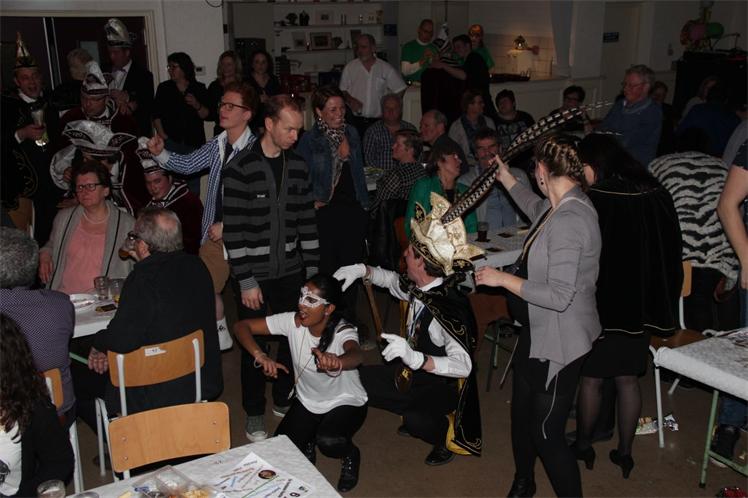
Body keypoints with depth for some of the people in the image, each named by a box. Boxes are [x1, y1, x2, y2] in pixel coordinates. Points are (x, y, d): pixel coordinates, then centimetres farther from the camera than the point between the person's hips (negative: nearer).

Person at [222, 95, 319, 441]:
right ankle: (254, 415, 25)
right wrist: (246, 281, -13)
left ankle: (283, 400, 34)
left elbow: (307, 221, 9)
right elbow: (233, 231, -12)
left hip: (292, 273, 5)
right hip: (255, 276, -4)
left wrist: (313, 269, 7)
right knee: (255, 347, 6)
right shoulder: (240, 169, -12)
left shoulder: (298, 166, 5)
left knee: (293, 340, 11)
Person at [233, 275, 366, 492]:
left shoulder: (342, 331, -29)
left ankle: (350, 454, 6)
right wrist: (261, 356, -38)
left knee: (328, 441, -30)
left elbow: (356, 355, -52)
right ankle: (308, 441, 25)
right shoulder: (292, 321, -19)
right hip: (307, 401, 4)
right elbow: (241, 326, -19)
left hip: (346, 402, -4)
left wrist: (337, 363, -76)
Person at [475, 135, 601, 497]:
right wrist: (506, 179, 31)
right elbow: (537, 210, 30)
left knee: (547, 434, 2)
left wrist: (503, 278, -23)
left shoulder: (567, 222, -29)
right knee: (521, 414, 24)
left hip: (559, 342, -10)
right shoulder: (557, 207, 2)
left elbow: (559, 296, -31)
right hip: (538, 333, 10)